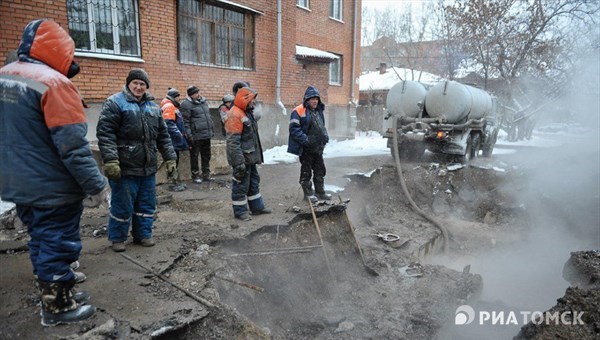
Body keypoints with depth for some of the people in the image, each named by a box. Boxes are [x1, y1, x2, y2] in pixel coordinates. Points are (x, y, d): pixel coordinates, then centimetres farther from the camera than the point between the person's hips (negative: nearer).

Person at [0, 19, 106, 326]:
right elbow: (72, 145, -25)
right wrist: (94, 185, -19)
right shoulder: (54, 83, -21)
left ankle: (55, 292, 35)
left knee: (41, 241, 20)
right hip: (52, 188, -9)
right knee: (58, 244, 5)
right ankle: (57, 307, 19)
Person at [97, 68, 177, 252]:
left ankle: (143, 234, 29)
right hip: (124, 167, -6)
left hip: (148, 168, 6)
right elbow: (105, 133, -13)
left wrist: (170, 158, 12)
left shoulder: (153, 107, 15)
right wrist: (110, 161, -22)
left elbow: (163, 136, 18)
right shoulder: (115, 103, -5)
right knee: (122, 205, 4)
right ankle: (117, 238, 23)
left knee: (147, 204, 13)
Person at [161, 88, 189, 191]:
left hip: (176, 140, 10)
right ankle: (173, 183, -1)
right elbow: (169, 123, -22)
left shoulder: (174, 107, 20)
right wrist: (178, 134, -21)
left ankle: (176, 181, 23)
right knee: (173, 161, -6)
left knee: (175, 161, 15)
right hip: (172, 139, -10)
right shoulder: (169, 106, -12)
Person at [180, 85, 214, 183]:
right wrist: (189, 135, -16)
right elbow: (185, 121, -12)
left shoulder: (204, 102, 15)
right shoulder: (186, 104, -9)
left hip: (207, 135, 7)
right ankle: (195, 175, 15)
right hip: (196, 136, -7)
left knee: (206, 156, 14)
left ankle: (206, 174, 26)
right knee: (194, 156, 4)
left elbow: (209, 117, 22)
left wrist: (212, 130, 18)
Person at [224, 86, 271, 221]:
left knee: (254, 182, 17)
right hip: (242, 158, -10)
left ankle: (257, 207, 29)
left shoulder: (246, 113, 15)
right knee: (241, 184, 1)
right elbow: (233, 142, -24)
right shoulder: (235, 115, -19)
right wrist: (239, 162, -27)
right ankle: (240, 211, 13)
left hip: (250, 157, 10)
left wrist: (256, 155, 23)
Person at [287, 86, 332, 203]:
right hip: (306, 149, -8)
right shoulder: (299, 111, -13)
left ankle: (320, 192, 27)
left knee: (320, 171, 15)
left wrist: (325, 136, 7)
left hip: (318, 148, 8)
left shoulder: (319, 111, 13)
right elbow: (294, 128, -19)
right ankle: (308, 193, 17)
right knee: (306, 171, 5)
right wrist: (305, 139, -25)